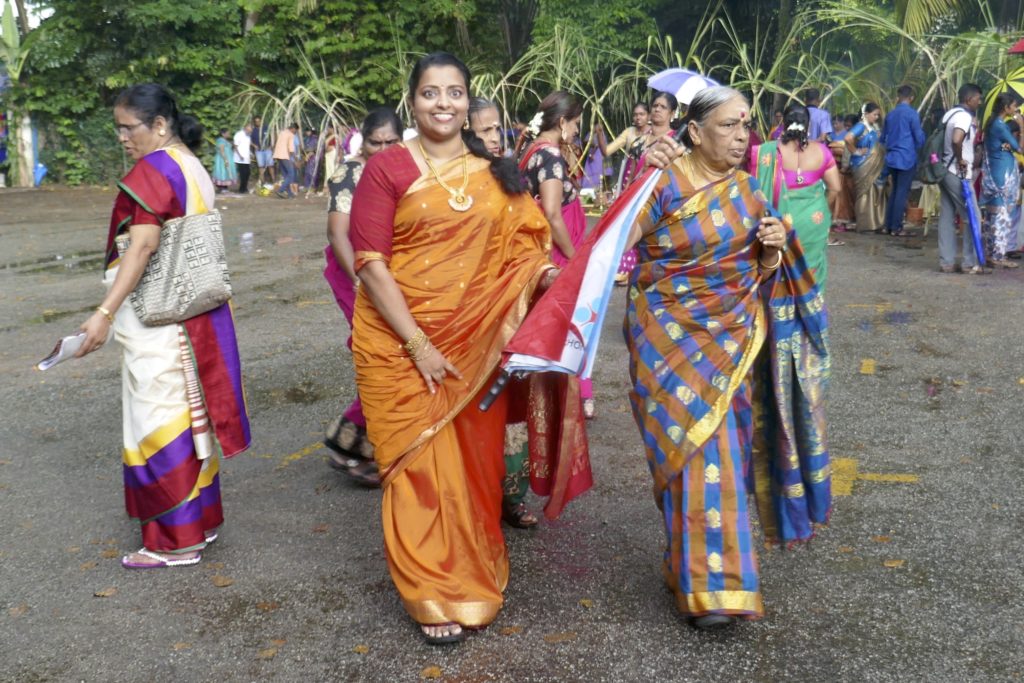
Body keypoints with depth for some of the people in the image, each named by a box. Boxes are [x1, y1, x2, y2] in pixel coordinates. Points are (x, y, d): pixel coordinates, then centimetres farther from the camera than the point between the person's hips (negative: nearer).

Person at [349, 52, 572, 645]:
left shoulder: (496, 172, 9)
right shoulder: (388, 167, -5)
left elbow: (521, 247, 14)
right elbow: (371, 263, -11)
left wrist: (543, 272, -9)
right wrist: (417, 343, -17)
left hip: (478, 341, 4)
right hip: (403, 342, -3)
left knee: (476, 462, 12)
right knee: (422, 466, 3)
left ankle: (475, 575, 32)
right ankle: (436, 595, 18)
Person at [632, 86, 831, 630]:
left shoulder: (747, 191, 6)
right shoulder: (664, 184, -9)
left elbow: (762, 272, 13)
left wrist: (774, 248, -8)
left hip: (731, 338, 5)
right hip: (673, 335, -5)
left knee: (721, 446, 8)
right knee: (696, 448, -6)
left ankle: (696, 562, 27)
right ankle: (708, 584, 7)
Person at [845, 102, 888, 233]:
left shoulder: (874, 126, 12)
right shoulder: (861, 126, -13)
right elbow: (848, 138, -29)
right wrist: (855, 151, -18)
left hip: (875, 166, 8)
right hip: (863, 166, -8)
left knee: (876, 193, 10)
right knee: (865, 193, -3)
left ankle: (876, 223, 15)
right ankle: (865, 224, 3)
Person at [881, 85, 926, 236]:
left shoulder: (890, 114, 10)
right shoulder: (912, 114, -9)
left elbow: (883, 137, 19)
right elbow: (919, 137, -7)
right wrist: (917, 149, 13)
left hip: (892, 158, 6)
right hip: (907, 158, -6)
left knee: (894, 191, 15)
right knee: (902, 193, -2)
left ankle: (888, 225, 13)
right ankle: (896, 227, -2)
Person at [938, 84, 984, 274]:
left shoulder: (949, 114, 12)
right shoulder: (965, 116, -16)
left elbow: (943, 139, 23)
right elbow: (956, 140, -33)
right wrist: (960, 159, -19)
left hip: (945, 171, 9)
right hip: (958, 174, -9)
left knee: (946, 216, 8)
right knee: (972, 218, 0)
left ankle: (947, 262, 10)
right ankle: (970, 263, 3)